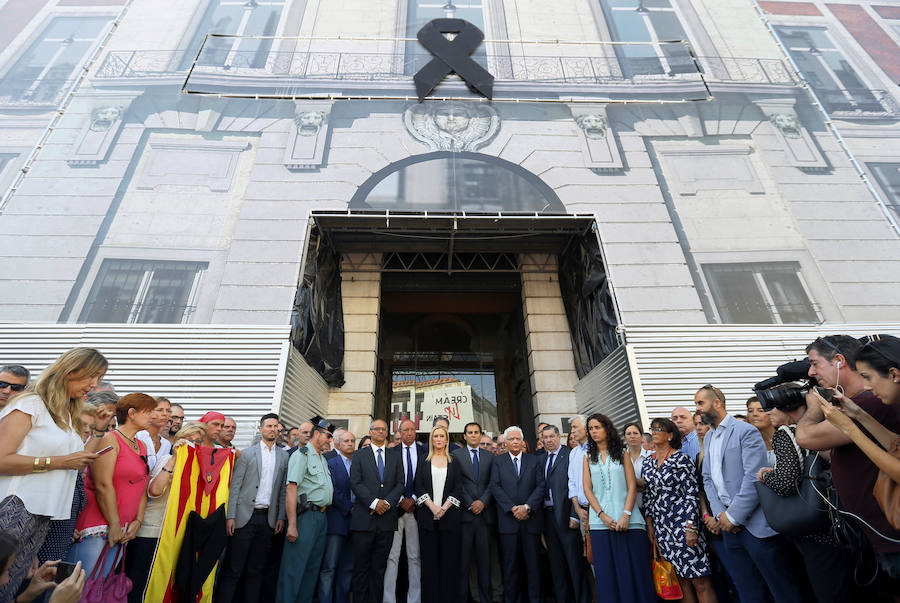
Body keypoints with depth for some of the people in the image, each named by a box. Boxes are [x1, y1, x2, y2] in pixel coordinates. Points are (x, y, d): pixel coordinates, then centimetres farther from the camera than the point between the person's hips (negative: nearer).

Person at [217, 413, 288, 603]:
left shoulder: (284, 456, 8)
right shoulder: (247, 453, 0)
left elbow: (283, 489, 8)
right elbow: (234, 486, -2)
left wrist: (281, 517, 3)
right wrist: (230, 516, -9)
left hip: (268, 519, 3)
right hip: (245, 516, -2)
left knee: (256, 569, 11)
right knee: (233, 569, 1)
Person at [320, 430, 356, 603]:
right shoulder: (331, 463, -3)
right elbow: (332, 491, -11)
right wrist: (349, 507, -10)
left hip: (354, 519, 5)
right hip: (337, 520, -5)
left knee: (348, 567, 11)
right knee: (329, 567, -2)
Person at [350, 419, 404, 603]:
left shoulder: (395, 457, 12)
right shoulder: (359, 456, 5)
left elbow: (400, 483, 6)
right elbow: (355, 483, -4)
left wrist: (387, 502, -10)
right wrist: (374, 502, -13)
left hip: (387, 519, 2)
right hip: (364, 518, -2)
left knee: (379, 567, 9)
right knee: (361, 566, 4)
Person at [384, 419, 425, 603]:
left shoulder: (424, 452, 5)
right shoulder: (391, 452, 3)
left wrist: (413, 499, -5)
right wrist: (401, 500, -7)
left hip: (416, 507, 1)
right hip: (395, 508, -1)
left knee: (415, 557, 6)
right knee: (392, 556, 1)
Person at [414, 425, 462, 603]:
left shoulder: (453, 461, 7)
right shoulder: (424, 461, 7)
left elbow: (458, 487, 2)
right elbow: (419, 486, 1)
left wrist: (444, 508, -10)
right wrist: (432, 506, -11)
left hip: (448, 514, 0)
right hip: (427, 514, 0)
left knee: (449, 557, 1)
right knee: (429, 557, 3)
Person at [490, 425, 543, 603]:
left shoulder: (534, 461, 8)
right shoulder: (498, 461, 5)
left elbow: (540, 486, 0)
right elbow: (495, 487, -3)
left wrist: (527, 507, -12)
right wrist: (513, 508, -12)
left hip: (530, 518, 1)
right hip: (508, 520, -1)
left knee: (532, 562, 6)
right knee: (510, 563, 5)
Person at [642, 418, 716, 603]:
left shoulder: (681, 459, -8)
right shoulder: (647, 462, 9)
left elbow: (691, 494, -11)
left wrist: (691, 527, -16)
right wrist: (650, 527, 9)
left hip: (682, 523, -5)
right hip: (661, 527, 5)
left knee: (700, 581, -2)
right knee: (681, 579, 12)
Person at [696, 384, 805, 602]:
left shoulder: (746, 431, -11)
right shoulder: (707, 438, 13)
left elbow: (754, 478, -18)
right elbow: (708, 479, 11)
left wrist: (733, 516, -17)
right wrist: (720, 514, -3)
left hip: (756, 525, -7)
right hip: (729, 525, 7)